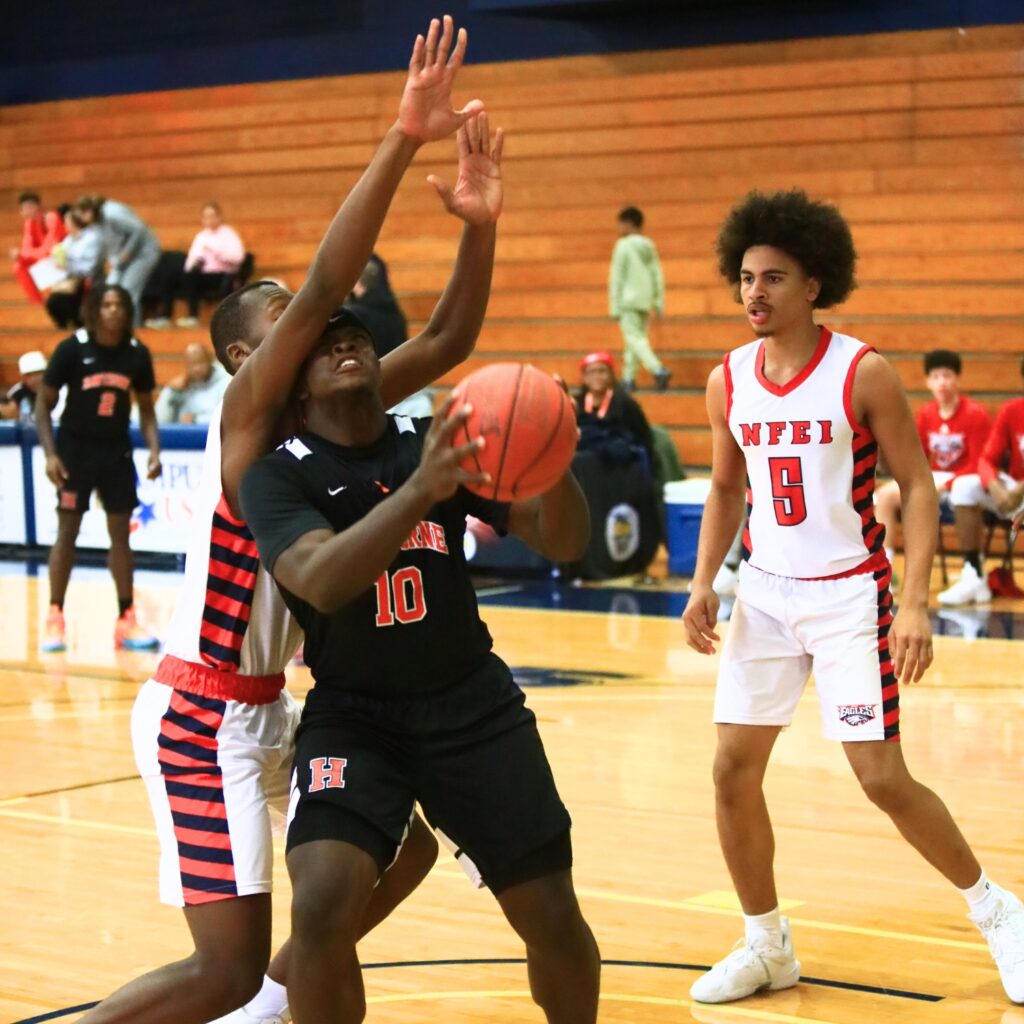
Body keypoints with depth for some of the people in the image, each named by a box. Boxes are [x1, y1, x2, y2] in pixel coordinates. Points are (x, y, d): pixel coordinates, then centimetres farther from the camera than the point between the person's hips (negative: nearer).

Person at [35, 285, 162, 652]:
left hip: (116, 450, 3)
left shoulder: (137, 354, -3)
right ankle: (55, 618, 7)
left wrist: (154, 451, -4)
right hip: (76, 447, -3)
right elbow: (44, 403, -7)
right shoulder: (72, 349, -13)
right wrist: (50, 453, -15)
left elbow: (145, 408, 9)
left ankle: (126, 620, 9)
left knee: (121, 532, 4)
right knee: (67, 531, -1)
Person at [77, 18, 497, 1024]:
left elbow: (447, 339, 2)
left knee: (404, 849, 18)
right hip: (200, 713, -9)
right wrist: (403, 138, -35)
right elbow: (324, 287, -31)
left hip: (267, 706, 9)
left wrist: (477, 219, -13)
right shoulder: (248, 410, -16)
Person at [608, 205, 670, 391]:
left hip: (628, 300, -7)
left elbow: (617, 277, -10)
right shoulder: (649, 245, 11)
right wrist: (659, 302, 16)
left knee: (634, 338, -10)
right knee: (635, 338, 13)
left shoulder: (624, 246, -8)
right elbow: (657, 275, 12)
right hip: (645, 301, 7)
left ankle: (657, 370, -28)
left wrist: (615, 306, -7)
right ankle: (629, 378, 14)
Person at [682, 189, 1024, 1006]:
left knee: (882, 778, -6)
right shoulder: (728, 382, 2)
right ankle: (767, 945, 19)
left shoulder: (862, 373, -13)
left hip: (848, 594, -5)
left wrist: (916, 602, -20)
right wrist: (703, 583, -1)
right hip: (766, 593, 5)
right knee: (733, 769, 2)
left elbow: (918, 486, -10)